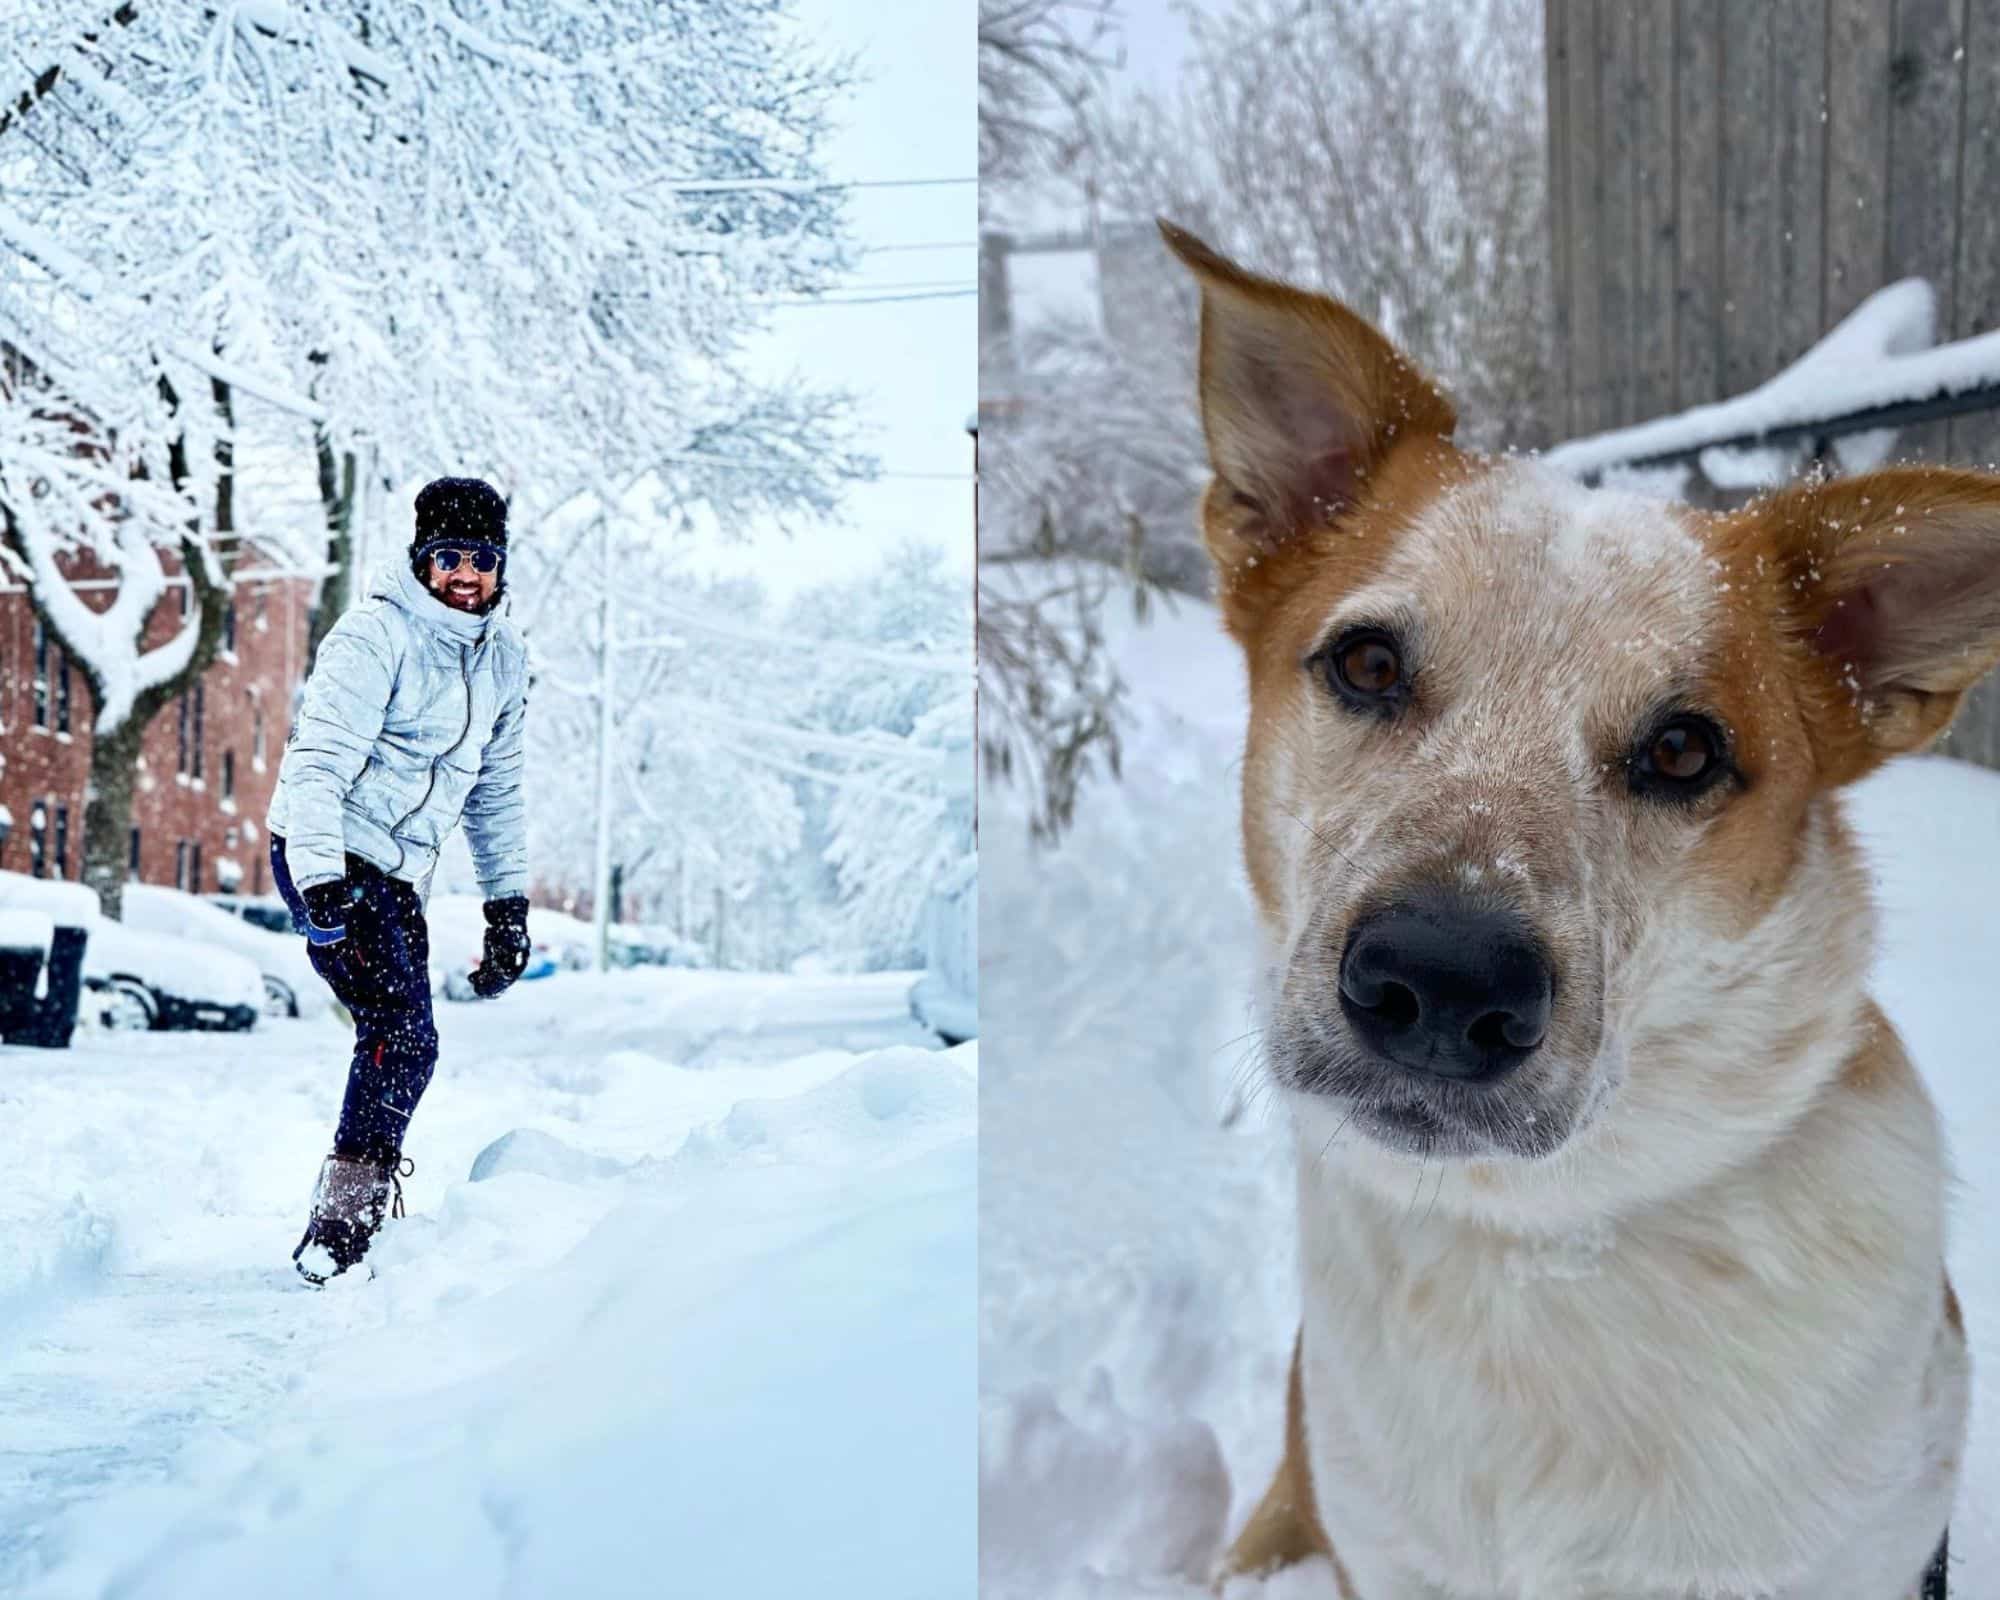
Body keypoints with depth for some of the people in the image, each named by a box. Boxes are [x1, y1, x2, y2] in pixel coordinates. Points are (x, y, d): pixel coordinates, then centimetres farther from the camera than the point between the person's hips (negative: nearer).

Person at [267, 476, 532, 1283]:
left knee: (401, 1047, 6)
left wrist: (507, 900, 18)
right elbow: (317, 763, -20)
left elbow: (496, 788, 21)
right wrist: (321, 885, -31)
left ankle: (351, 1221, 16)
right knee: (404, 1037, -18)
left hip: (401, 875, 8)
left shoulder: (503, 657, 11)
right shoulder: (374, 637, -13)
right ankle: (337, 1232, -14)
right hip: (330, 858, -8)